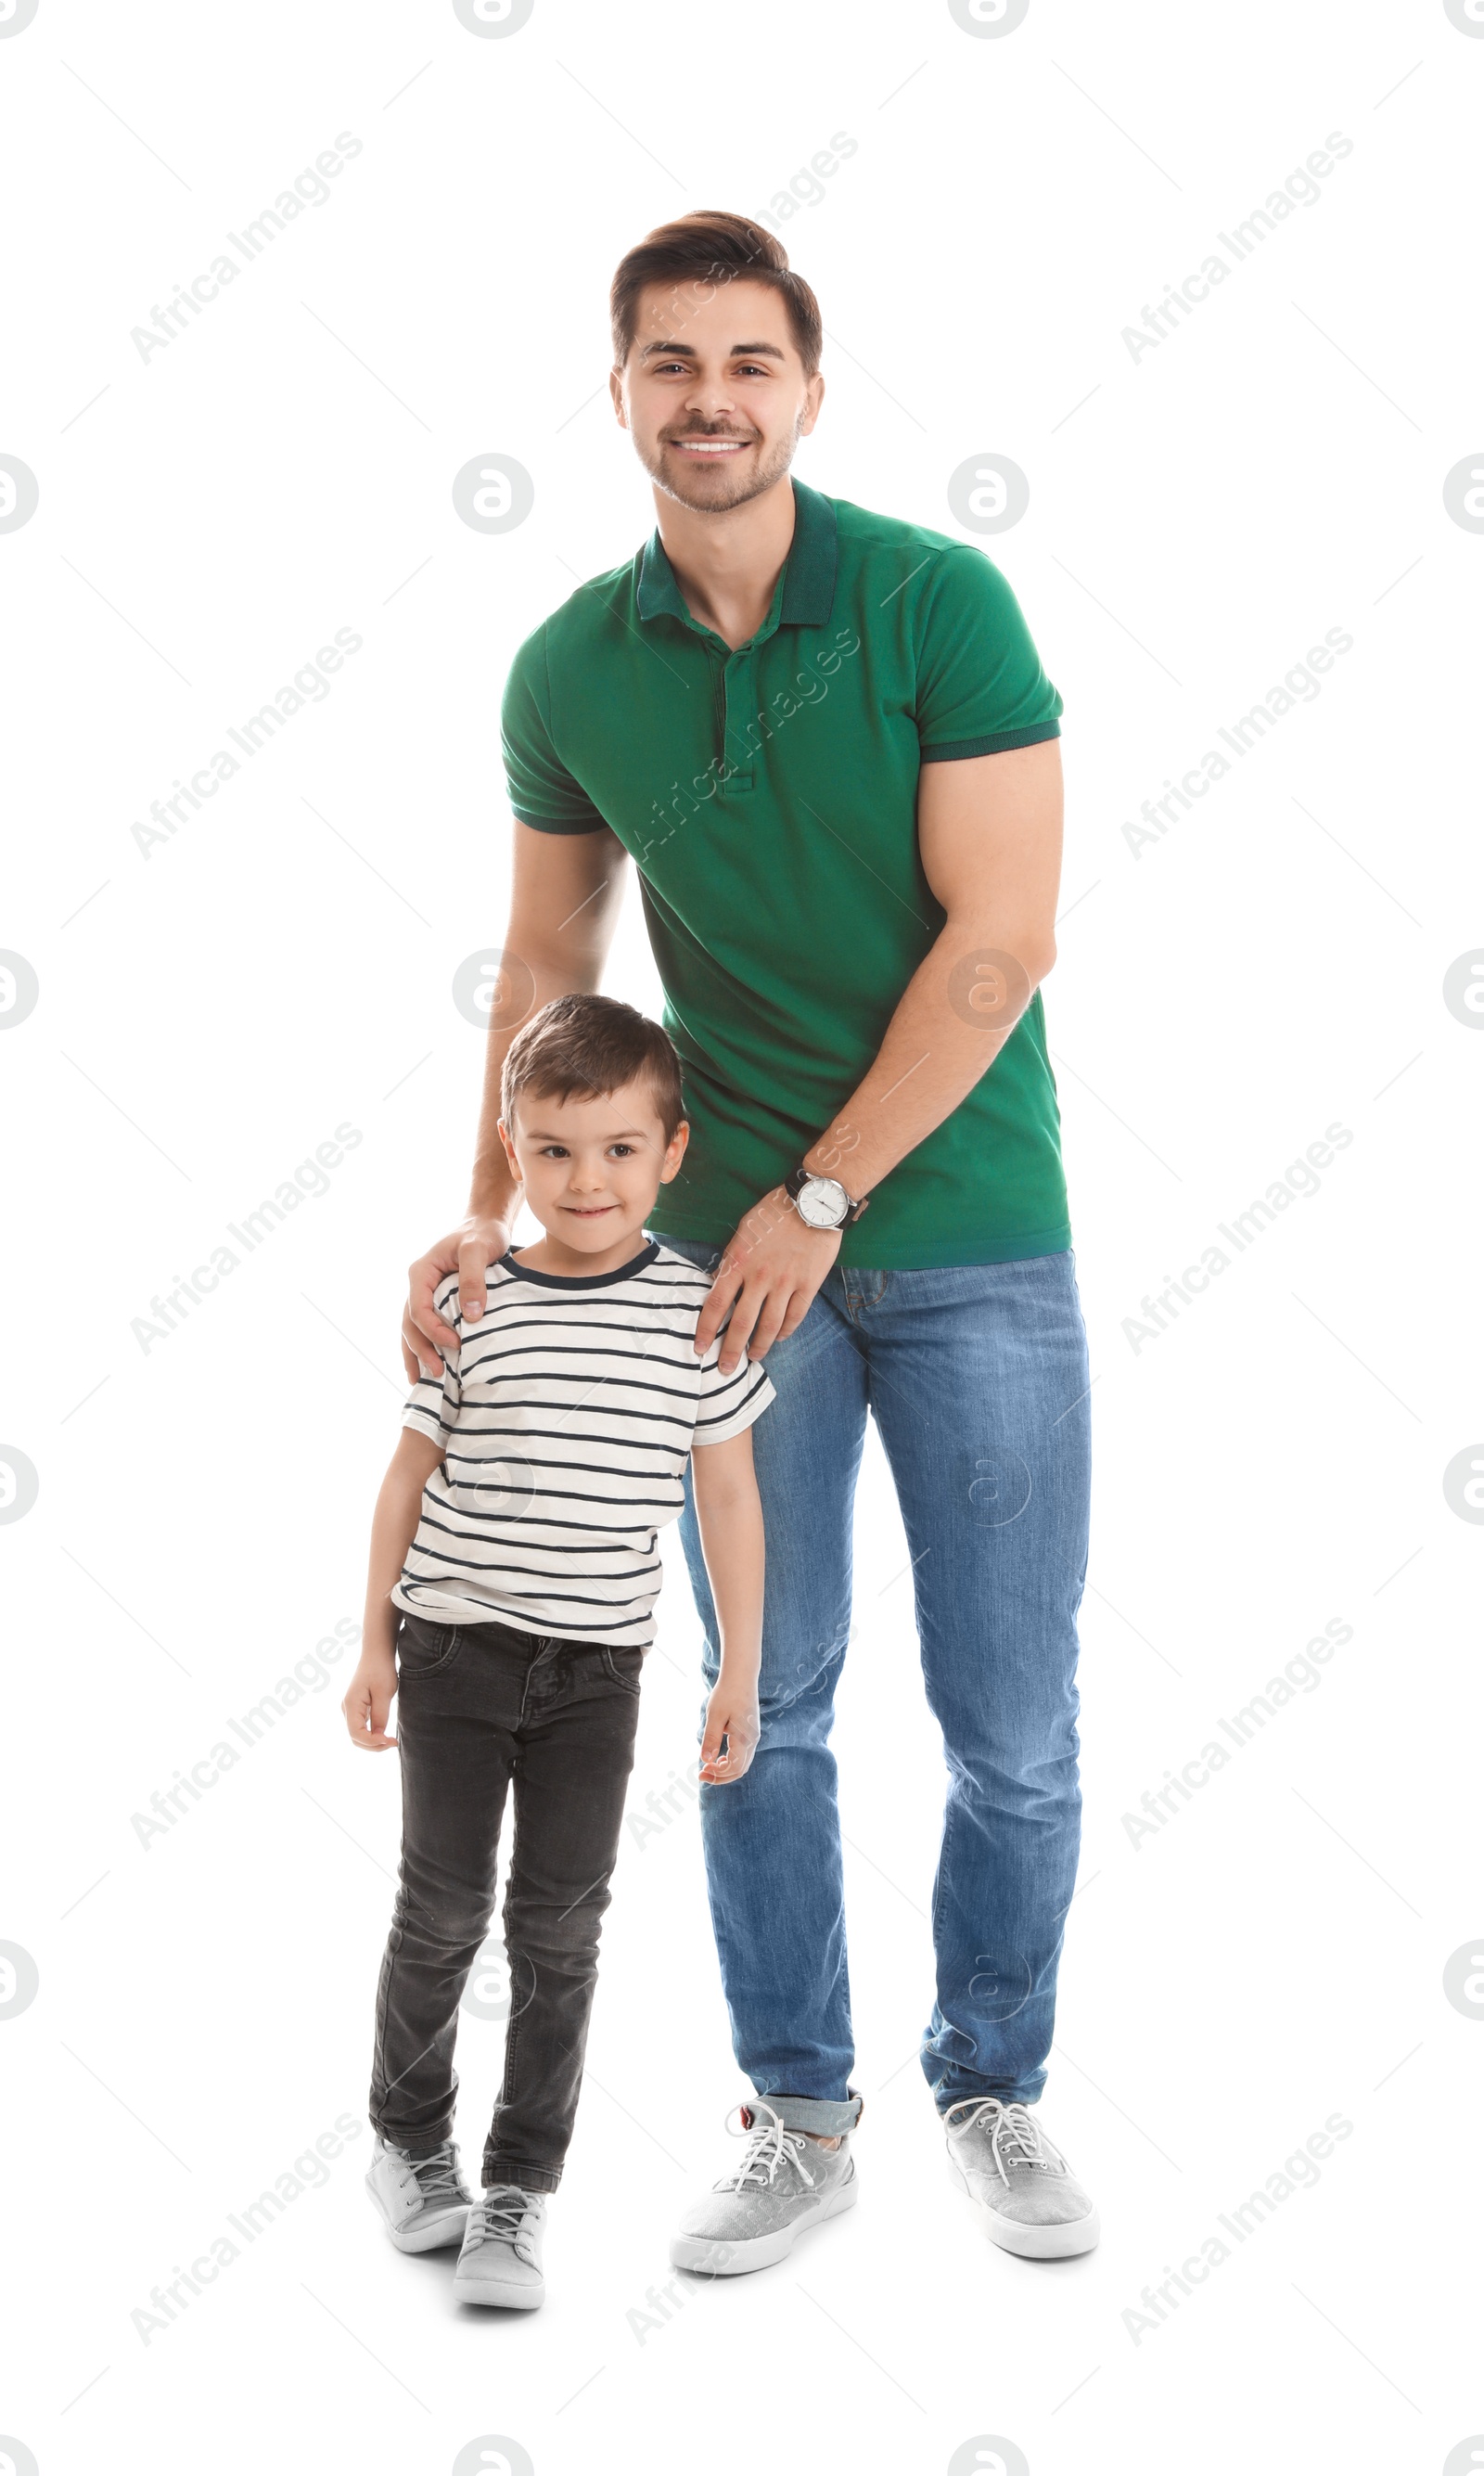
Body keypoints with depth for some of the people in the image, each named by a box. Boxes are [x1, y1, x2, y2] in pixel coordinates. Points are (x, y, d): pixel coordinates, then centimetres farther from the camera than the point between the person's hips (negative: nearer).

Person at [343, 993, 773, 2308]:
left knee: (561, 1924, 3)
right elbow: (411, 1472, 4)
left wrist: (741, 1673, 2)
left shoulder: (698, 1310, -5)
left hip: (597, 1664, 0)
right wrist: (375, 1640, 5)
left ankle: (518, 2191, 14)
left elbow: (728, 1495, 1)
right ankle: (409, 2138, 27)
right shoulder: (468, 1302, -5)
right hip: (455, 1644, 0)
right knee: (443, 1906, 6)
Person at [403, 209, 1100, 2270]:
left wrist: (820, 1197, -14)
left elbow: (998, 944, -14)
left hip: (969, 1234, -2)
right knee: (763, 1707, 9)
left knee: (1011, 1721, 5)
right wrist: (491, 1216, 0)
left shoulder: (940, 603, -11)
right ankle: (799, 2114, 25)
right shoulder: (570, 670, 0)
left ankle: (995, 2090, 26)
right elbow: (547, 962, 10)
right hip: (737, 1246, 3)